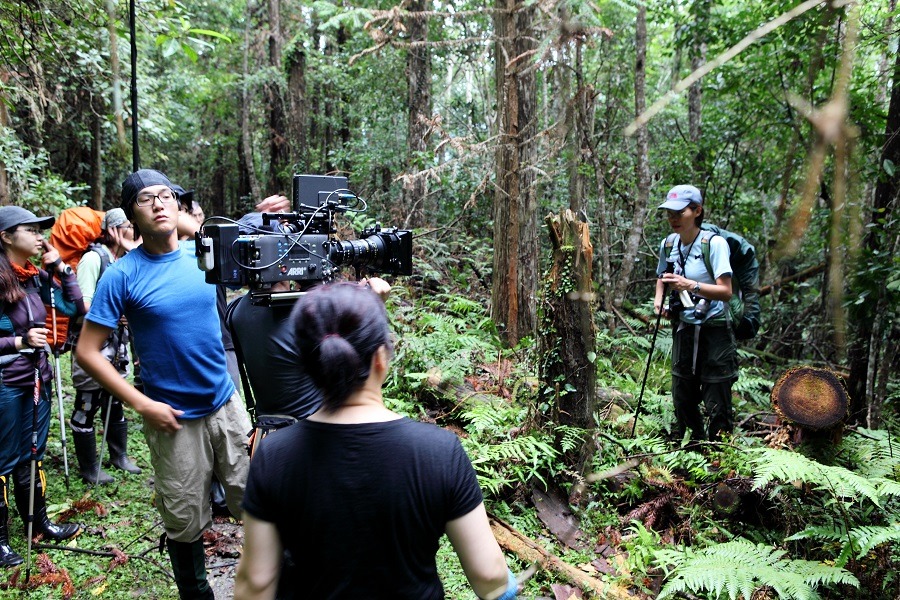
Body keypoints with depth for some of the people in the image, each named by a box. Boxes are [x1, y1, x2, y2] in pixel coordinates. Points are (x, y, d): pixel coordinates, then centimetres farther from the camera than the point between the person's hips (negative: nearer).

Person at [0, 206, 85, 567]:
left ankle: (38, 523, 31)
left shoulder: (36, 278, 5)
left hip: (37, 378, 6)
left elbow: (74, 307, 6)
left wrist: (60, 266, 1)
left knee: (32, 455, 18)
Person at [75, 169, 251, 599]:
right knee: (185, 526, 12)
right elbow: (87, 352, -9)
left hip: (227, 404, 3)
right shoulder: (122, 274, -10)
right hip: (174, 418, -3)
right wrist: (142, 405, -14)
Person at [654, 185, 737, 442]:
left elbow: (726, 291, -20)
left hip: (714, 332, -6)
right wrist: (659, 299, 4)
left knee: (717, 406, -2)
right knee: (682, 400, 16)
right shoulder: (668, 246, 5)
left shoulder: (714, 243, -13)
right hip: (684, 331, 6)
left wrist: (690, 285, -33)